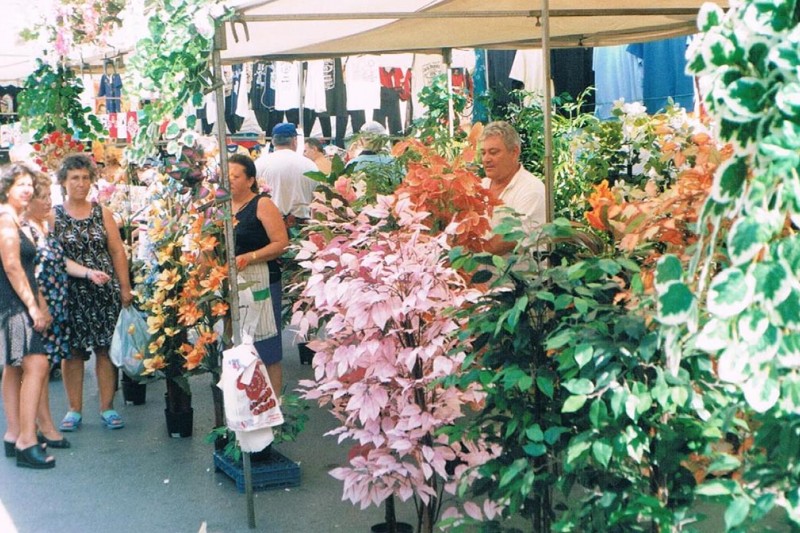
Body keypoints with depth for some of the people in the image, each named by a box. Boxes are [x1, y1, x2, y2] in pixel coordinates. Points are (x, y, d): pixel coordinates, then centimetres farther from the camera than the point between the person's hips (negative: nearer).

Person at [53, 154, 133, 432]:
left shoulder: (102, 214, 8)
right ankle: (74, 409, 13)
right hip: (70, 292, -1)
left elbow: (118, 252, 7)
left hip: (105, 292, 1)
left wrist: (125, 289, 3)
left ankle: (107, 407, 11)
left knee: (106, 348, 2)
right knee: (72, 351, 3)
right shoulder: (53, 217, 1)